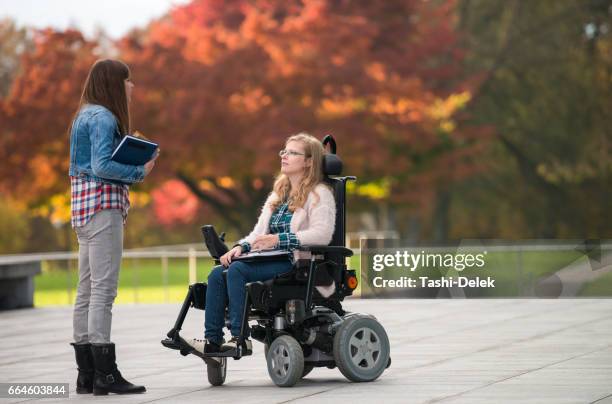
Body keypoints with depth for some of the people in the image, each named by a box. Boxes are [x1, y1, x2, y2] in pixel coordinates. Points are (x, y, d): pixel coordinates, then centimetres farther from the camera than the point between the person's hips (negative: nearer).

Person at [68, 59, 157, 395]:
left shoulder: (86, 116, 20)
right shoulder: (103, 118, -10)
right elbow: (102, 165, -20)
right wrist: (140, 172, -13)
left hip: (84, 207, 11)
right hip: (103, 206, -11)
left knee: (87, 291, 9)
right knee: (103, 289, -11)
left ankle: (86, 374, 11)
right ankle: (105, 374, -14)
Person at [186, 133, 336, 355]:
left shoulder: (319, 194, -1)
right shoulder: (278, 194, 25)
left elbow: (322, 234, -17)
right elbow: (259, 232, 20)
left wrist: (279, 239, -23)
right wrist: (241, 247, -2)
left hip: (297, 262, -8)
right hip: (273, 262, 8)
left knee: (237, 270, -28)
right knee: (217, 274, -13)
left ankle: (240, 338, -29)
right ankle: (212, 340, -17)